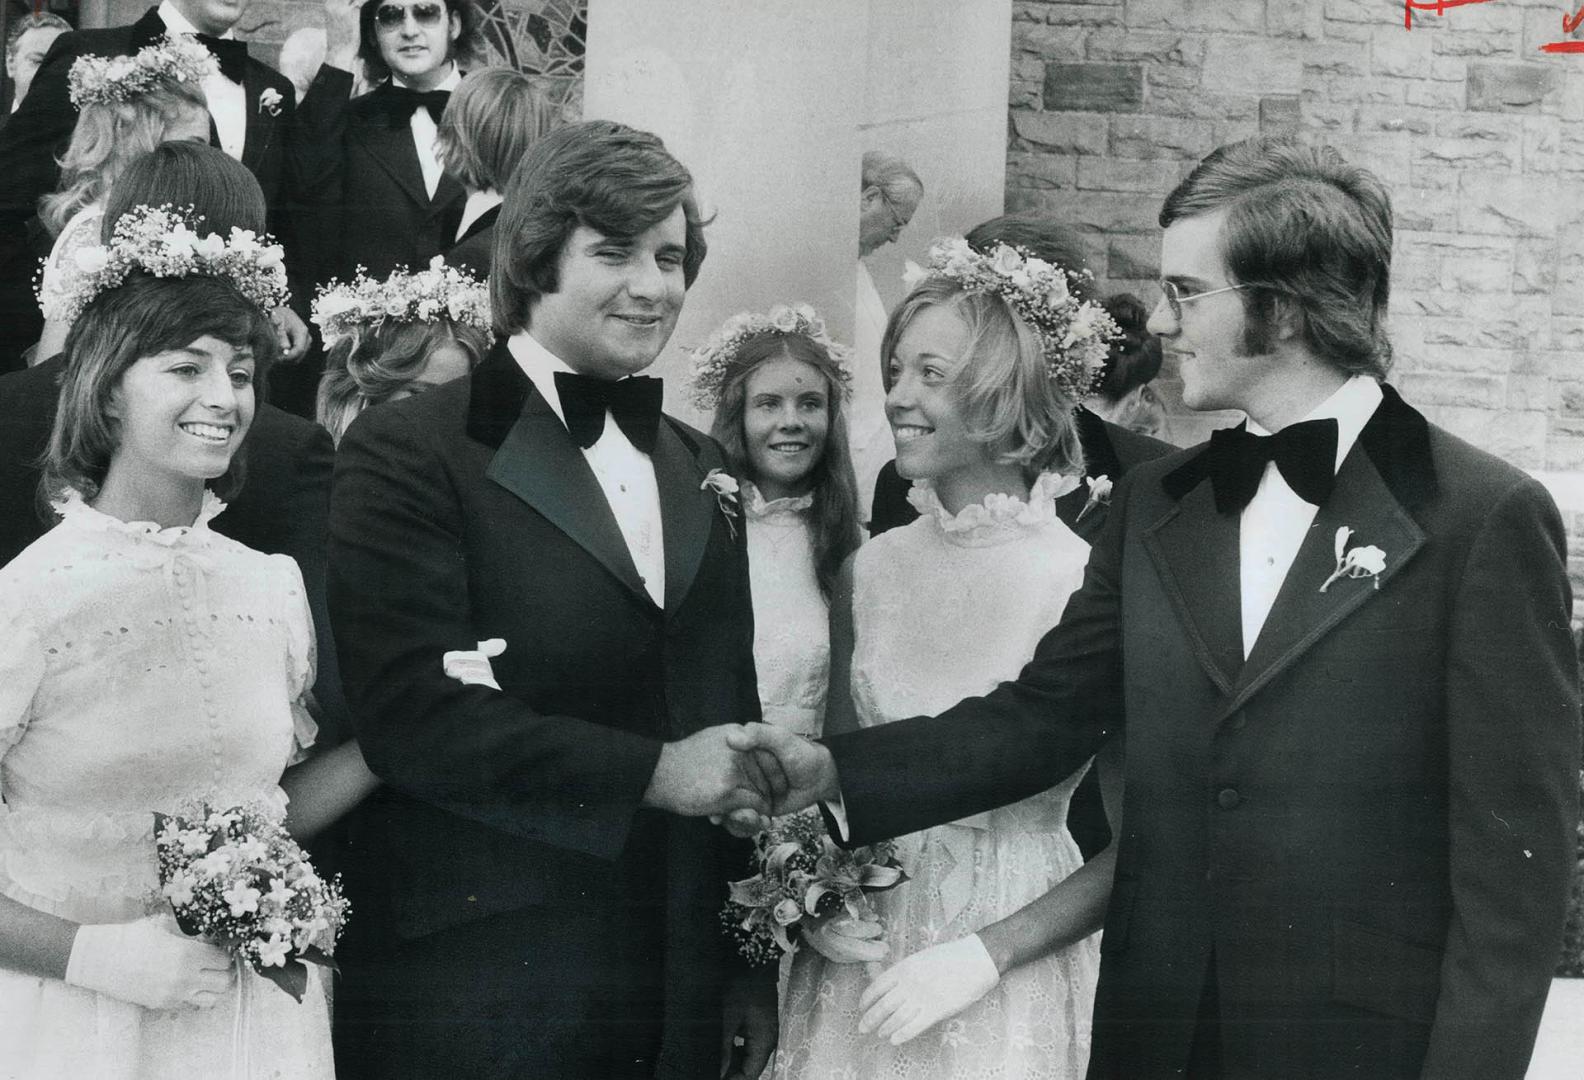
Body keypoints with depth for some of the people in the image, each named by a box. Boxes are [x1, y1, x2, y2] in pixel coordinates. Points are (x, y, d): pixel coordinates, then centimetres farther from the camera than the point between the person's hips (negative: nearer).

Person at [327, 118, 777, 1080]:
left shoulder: (698, 469, 12)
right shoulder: (409, 453, -8)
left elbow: (729, 718, 14)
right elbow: (413, 713, -17)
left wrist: (753, 964, 13)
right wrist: (648, 772, -16)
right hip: (474, 995, -5)